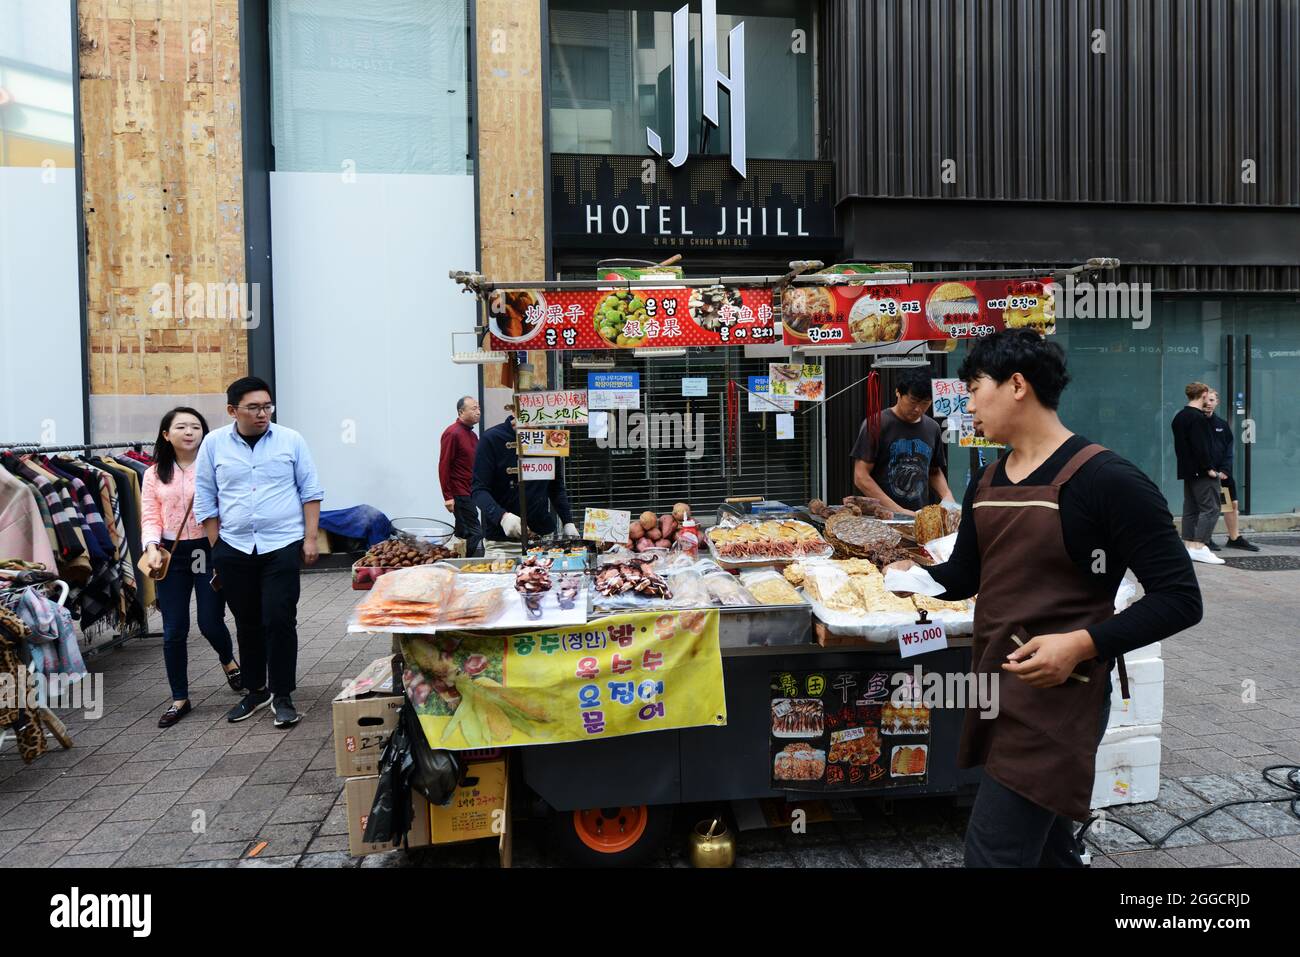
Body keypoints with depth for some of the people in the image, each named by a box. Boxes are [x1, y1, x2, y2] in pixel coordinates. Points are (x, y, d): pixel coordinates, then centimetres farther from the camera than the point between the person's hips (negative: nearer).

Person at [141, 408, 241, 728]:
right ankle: (180, 699, 19)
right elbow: (150, 517, 5)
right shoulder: (154, 474, 8)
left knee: (210, 622, 2)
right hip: (172, 554, 3)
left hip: (210, 550, -3)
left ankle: (228, 660, 38)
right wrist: (151, 548, -12)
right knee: (174, 630, 5)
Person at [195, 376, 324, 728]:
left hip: (282, 545, -2)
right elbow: (205, 499, 6)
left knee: (279, 620, -5)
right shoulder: (214, 443, 2)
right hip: (234, 548, 2)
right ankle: (255, 691, 27)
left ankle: (282, 696, 7)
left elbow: (310, 491, 2)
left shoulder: (290, 440, -1)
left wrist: (310, 538, -3)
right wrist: (217, 548, 3)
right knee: (248, 624, 12)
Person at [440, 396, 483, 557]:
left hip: (470, 493, 9)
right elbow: (444, 466, -15)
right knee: (475, 535, -11)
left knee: (463, 534, 13)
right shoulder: (452, 433, -11)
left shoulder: (472, 435, 17)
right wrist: (448, 497, -18)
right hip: (460, 494, -9)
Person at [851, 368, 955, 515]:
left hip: (920, 517, 4)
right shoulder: (875, 425, -4)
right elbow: (861, 477, -8)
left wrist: (947, 495, 3)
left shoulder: (932, 428, 11)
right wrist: (898, 511, -14)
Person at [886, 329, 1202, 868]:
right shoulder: (986, 484, 9)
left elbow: (1179, 598, -13)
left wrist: (1083, 644, -25)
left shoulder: (1106, 481, -15)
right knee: (1046, 847, 22)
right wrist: (913, 575, 1)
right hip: (997, 691, 8)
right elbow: (964, 576, 19)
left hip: (1056, 699, -8)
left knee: (992, 853, -7)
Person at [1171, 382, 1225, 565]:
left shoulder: (1179, 417, 15)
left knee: (1190, 509, 12)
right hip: (1202, 473, -10)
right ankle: (1199, 547, -13)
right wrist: (1209, 468, -17)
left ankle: (1188, 546, 13)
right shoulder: (1198, 417, -15)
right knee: (1210, 508, -8)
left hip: (1187, 471, 10)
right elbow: (1200, 446, -21)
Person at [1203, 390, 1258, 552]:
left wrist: (1225, 470, -6)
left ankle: (1235, 538, 17)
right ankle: (1206, 539, 6)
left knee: (1232, 504, 7)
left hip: (1224, 473, 5)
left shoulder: (1223, 425, 11)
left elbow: (1228, 449, 8)